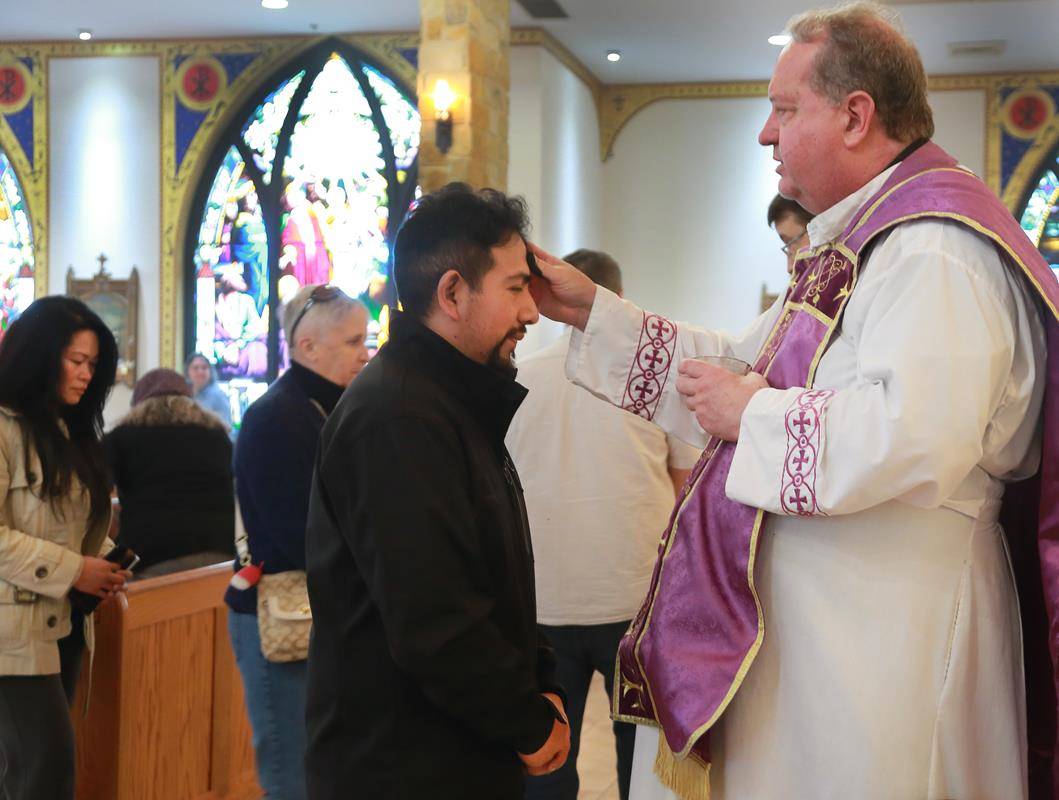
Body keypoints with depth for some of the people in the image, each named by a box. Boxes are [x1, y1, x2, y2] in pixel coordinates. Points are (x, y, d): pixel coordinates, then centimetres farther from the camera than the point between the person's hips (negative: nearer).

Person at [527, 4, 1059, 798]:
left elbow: (915, 436, -33)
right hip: (810, 613, 10)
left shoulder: (932, 248, -18)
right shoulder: (863, 243, 17)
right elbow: (744, 369, 24)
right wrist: (591, 310, 18)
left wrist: (751, 414, -18)